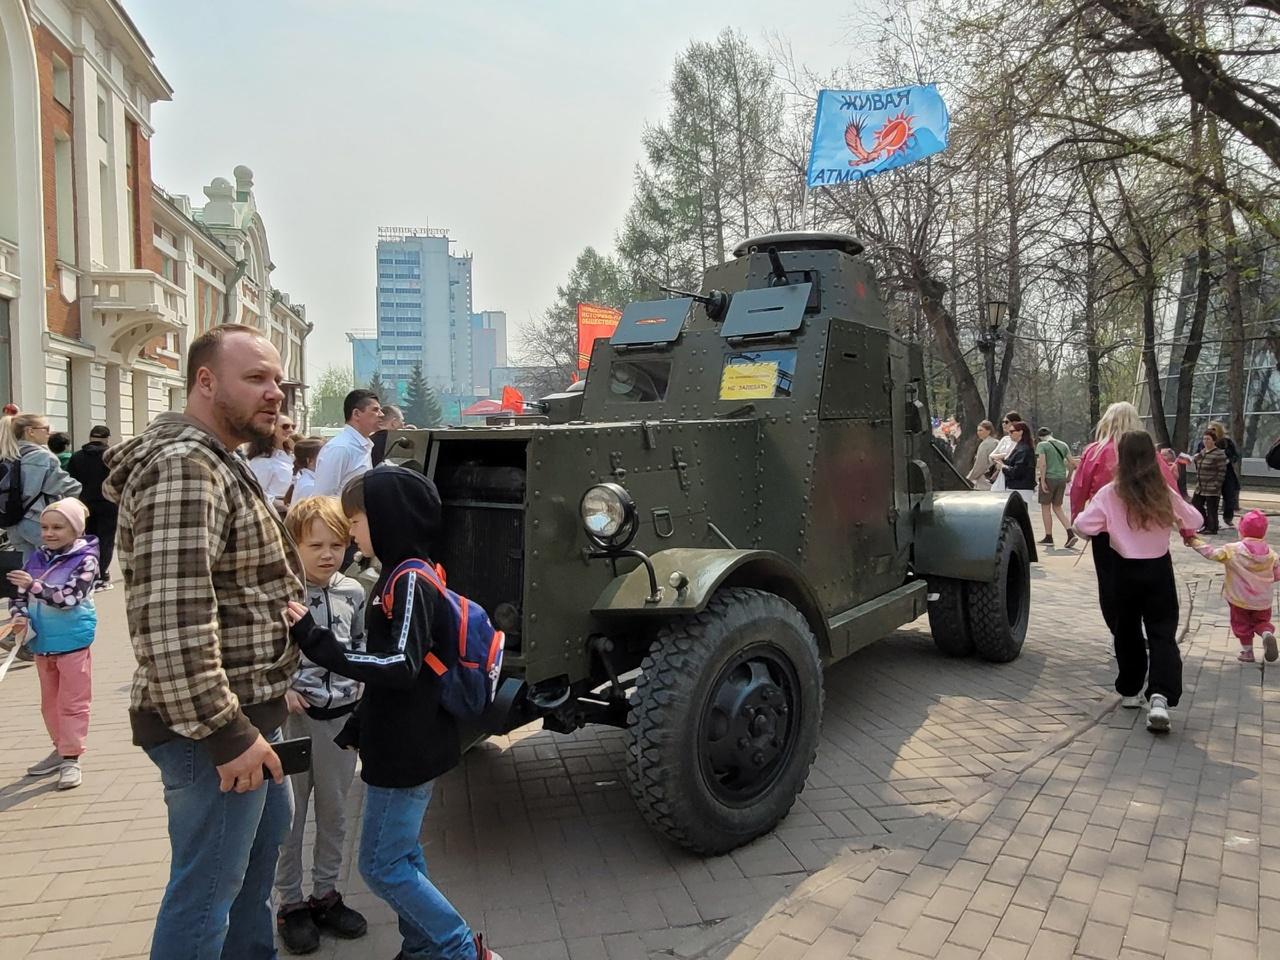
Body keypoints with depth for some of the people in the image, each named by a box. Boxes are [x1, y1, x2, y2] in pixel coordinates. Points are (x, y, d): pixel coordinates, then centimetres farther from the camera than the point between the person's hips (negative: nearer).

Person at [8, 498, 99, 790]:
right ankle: (60, 749, 33)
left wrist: (34, 585, -33)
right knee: (49, 702, 19)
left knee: (72, 702, 0)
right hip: (41, 643, 7)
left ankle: (72, 758, 7)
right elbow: (20, 595, 9)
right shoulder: (36, 559, 3)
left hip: (72, 643, -6)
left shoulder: (85, 560, -13)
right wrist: (20, 616, -10)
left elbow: (68, 596, -24)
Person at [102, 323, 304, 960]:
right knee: (206, 890, 3)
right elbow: (172, 618, -29)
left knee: (266, 832, 27)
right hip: (213, 726, -11)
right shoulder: (184, 467, -21)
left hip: (244, 709, 11)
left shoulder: (215, 462, 13)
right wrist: (224, 731, -26)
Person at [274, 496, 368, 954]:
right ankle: (290, 903, 25)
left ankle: (325, 893, 32)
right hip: (294, 715, -4)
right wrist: (280, 689, -17)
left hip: (343, 715, 4)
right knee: (289, 814, 9)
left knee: (334, 810, 16)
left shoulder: (352, 592, 2)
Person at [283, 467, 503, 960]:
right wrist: (360, 726, 19)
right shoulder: (403, 575, 9)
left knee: (381, 864, 2)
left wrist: (319, 644, -31)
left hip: (406, 751, -9)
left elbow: (402, 666, -28)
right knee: (402, 855, 19)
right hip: (409, 743, 9)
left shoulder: (410, 581, -20)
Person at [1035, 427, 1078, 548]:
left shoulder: (1042, 445, -5)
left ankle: (1049, 538, 10)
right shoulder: (1063, 445, 11)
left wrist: (1042, 480, -14)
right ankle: (1071, 534, -2)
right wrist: (1069, 476, 20)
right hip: (1061, 479, 5)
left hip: (1049, 478, -5)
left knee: (1046, 508, 7)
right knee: (1057, 508, 14)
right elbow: (1072, 463, 7)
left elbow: (1042, 464, -16)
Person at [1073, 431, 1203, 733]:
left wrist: (1105, 525, 8)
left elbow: (1082, 525, -13)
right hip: (1159, 570, 1)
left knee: (1127, 632, 15)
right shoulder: (1164, 493, -5)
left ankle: (1130, 691, 25)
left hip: (1124, 571, -1)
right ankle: (1160, 697, -14)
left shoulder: (1110, 494, -12)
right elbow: (1195, 521, 8)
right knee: (1162, 633, 2)